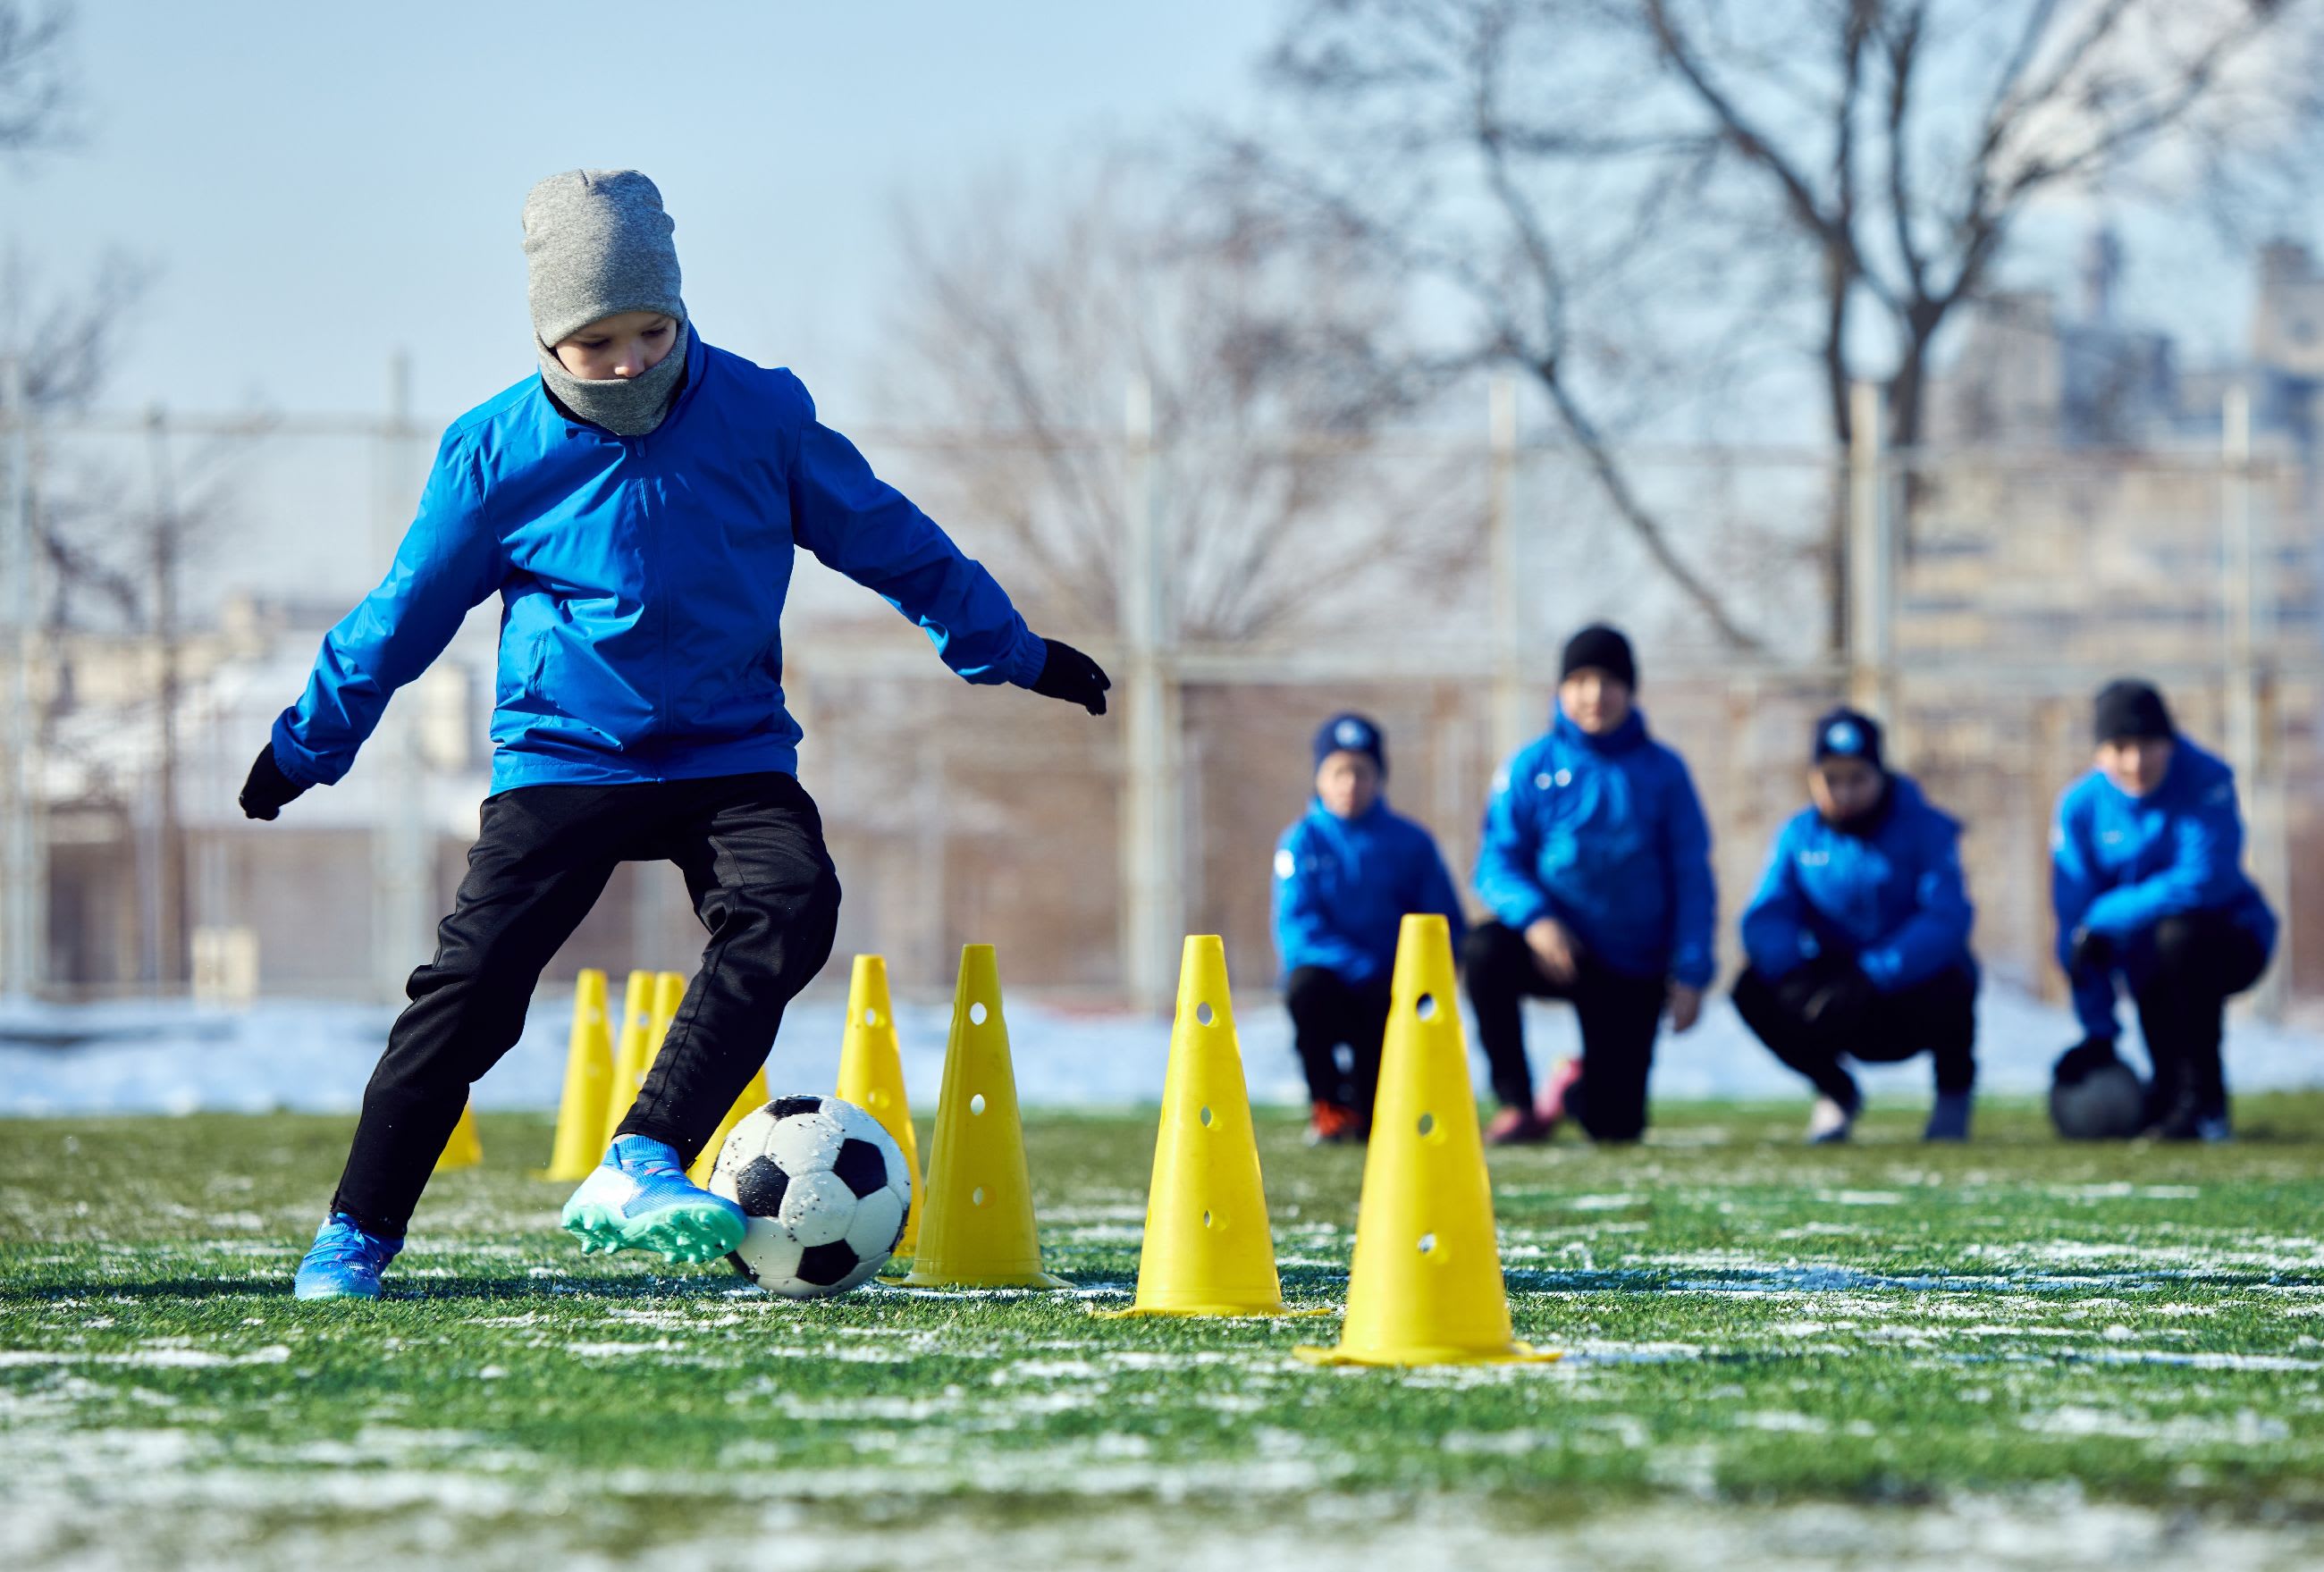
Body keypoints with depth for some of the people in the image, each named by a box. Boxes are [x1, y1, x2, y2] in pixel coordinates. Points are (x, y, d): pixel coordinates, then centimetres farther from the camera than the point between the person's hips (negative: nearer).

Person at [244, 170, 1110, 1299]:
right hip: (560, 758, -1)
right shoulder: (497, 453, -6)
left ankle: (639, 1171, -32)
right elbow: (406, 613, 7)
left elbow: (887, 541, 8)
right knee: (472, 981, -10)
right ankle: (359, 1227, 6)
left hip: (730, 754, 1)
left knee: (788, 908, -26)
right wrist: (307, 745, 13)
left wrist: (1015, 654, 15)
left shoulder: (760, 416, -4)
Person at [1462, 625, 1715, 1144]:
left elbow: (1693, 880, -1)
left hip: (1634, 966, 0)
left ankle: (1577, 1084, 36)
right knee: (1484, 948, -34)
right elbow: (1497, 864, -5)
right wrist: (1533, 917, -26)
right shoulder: (1532, 769, -2)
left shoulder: (1663, 771, -1)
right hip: (1556, 946, 0)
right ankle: (1516, 1106, -17)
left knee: (1615, 1126, -5)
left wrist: (1691, 974, -9)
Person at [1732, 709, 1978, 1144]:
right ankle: (1834, 1090, 7)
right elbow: (1766, 918, -8)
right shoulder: (1799, 835, 1)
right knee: (1755, 989, -22)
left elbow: (1947, 918, -25)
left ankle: (1954, 1092, -1)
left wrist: (1873, 975, -37)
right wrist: (1794, 977, -30)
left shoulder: (1926, 829, -11)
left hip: (1909, 999, -3)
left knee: (1947, 985, -37)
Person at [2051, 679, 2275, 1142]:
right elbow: (2074, 922, -7)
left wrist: (2106, 919, -26)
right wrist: (2098, 1030, -10)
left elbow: (2204, 879, -28)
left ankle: (2204, 1100, -24)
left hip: (2233, 942, -3)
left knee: (2179, 934, -37)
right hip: (2151, 972, 3)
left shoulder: (2206, 781, -18)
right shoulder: (2082, 806, -8)